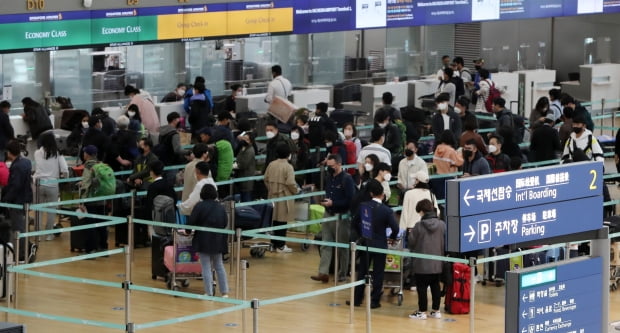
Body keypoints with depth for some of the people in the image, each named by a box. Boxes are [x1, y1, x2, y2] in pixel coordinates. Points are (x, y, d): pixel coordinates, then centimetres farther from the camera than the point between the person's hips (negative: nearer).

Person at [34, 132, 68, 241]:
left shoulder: (37, 153, -1)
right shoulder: (57, 154, -4)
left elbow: (35, 168, 10)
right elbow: (65, 171, -10)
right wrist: (61, 175, 11)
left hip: (39, 183, 1)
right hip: (52, 184, -1)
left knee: (38, 209, 13)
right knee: (51, 210, 11)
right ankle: (48, 234, 14)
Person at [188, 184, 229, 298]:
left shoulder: (200, 206, -9)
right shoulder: (220, 207, 7)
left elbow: (191, 222, -11)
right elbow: (225, 223, 10)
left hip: (204, 240, -5)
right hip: (218, 240, 5)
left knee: (206, 267, 0)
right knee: (219, 266, 14)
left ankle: (209, 293, -1)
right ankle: (224, 292, 11)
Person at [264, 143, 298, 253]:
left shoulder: (271, 164, 2)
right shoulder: (288, 167, -16)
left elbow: (266, 179, 7)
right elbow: (290, 183, -19)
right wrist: (296, 191, 0)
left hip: (272, 196, 6)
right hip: (284, 197, -6)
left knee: (274, 219, 16)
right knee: (282, 221, 0)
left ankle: (274, 242, 23)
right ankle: (280, 246, 3)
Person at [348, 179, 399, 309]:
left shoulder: (363, 206, -5)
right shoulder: (386, 211, -16)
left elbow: (355, 223, 4)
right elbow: (395, 228, -17)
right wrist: (392, 238, 3)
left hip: (366, 243, 3)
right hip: (380, 244, -3)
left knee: (362, 271, 14)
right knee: (378, 274, 6)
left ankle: (357, 299, 18)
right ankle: (374, 301, 8)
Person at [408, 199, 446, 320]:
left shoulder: (419, 226, -15)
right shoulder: (442, 225, -3)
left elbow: (411, 243, -7)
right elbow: (446, 243, 4)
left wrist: (414, 250, 14)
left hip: (422, 264, -4)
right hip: (437, 263, 5)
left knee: (422, 287, 3)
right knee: (435, 286, 13)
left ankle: (422, 311, 6)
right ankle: (436, 310, 17)